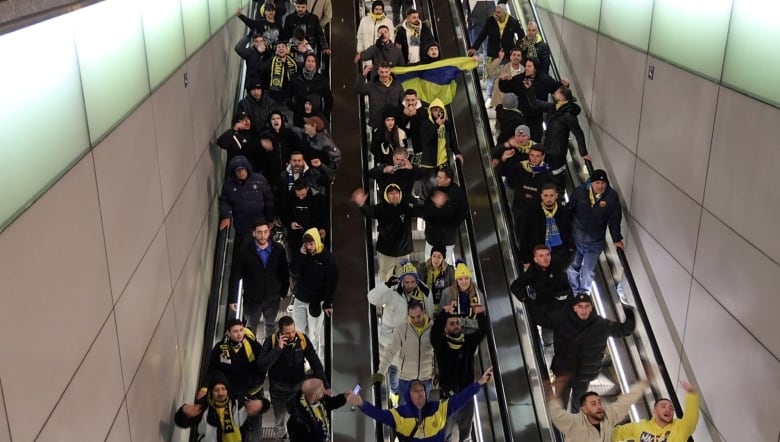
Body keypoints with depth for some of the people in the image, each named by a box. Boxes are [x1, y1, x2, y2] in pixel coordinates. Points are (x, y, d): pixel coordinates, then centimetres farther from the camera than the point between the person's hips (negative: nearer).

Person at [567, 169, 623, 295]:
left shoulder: (612, 196, -13)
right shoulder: (580, 191, -13)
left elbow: (614, 219, -4)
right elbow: (569, 210, -2)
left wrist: (617, 239, -3)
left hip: (595, 242, -1)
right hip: (575, 238, 1)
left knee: (588, 271, 3)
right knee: (573, 267, 16)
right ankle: (574, 293, 38)